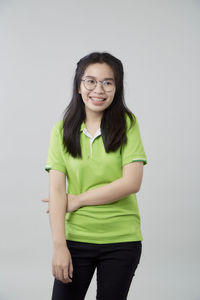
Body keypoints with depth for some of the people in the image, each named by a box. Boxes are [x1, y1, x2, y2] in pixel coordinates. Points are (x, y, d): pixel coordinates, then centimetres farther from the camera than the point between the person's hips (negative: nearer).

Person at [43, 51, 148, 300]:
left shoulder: (127, 124, -3)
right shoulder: (62, 130, 0)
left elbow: (132, 183, -12)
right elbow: (56, 190, -6)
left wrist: (78, 200, -10)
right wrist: (59, 246, -14)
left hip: (122, 241, -1)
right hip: (76, 238, 1)